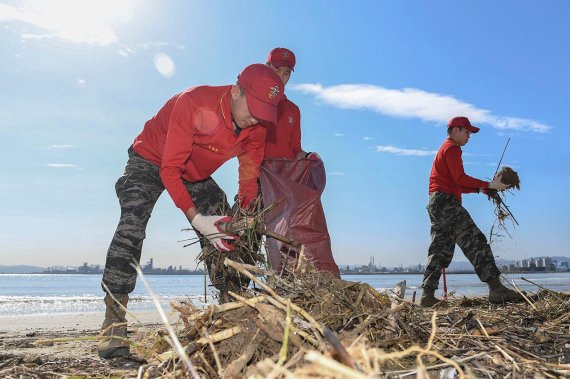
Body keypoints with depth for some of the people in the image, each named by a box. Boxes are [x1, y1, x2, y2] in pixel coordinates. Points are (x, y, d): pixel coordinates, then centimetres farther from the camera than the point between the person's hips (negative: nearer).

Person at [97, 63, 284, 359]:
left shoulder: (257, 125, -16)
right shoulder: (193, 102, -35)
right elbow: (169, 169, -34)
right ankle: (114, 327, -24)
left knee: (229, 236, -4)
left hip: (197, 175, 6)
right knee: (132, 225, -28)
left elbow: (249, 175, -8)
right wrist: (196, 219, -42)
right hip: (151, 161, -5)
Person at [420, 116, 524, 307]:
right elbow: (460, 179, -14)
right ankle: (495, 288, -17)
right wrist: (489, 185, -11)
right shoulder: (452, 148, -1)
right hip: (446, 202, -10)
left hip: (436, 204, 10)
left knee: (440, 250, 5)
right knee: (475, 241, -13)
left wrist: (480, 189, 15)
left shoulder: (444, 150, 30)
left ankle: (427, 295, 0)